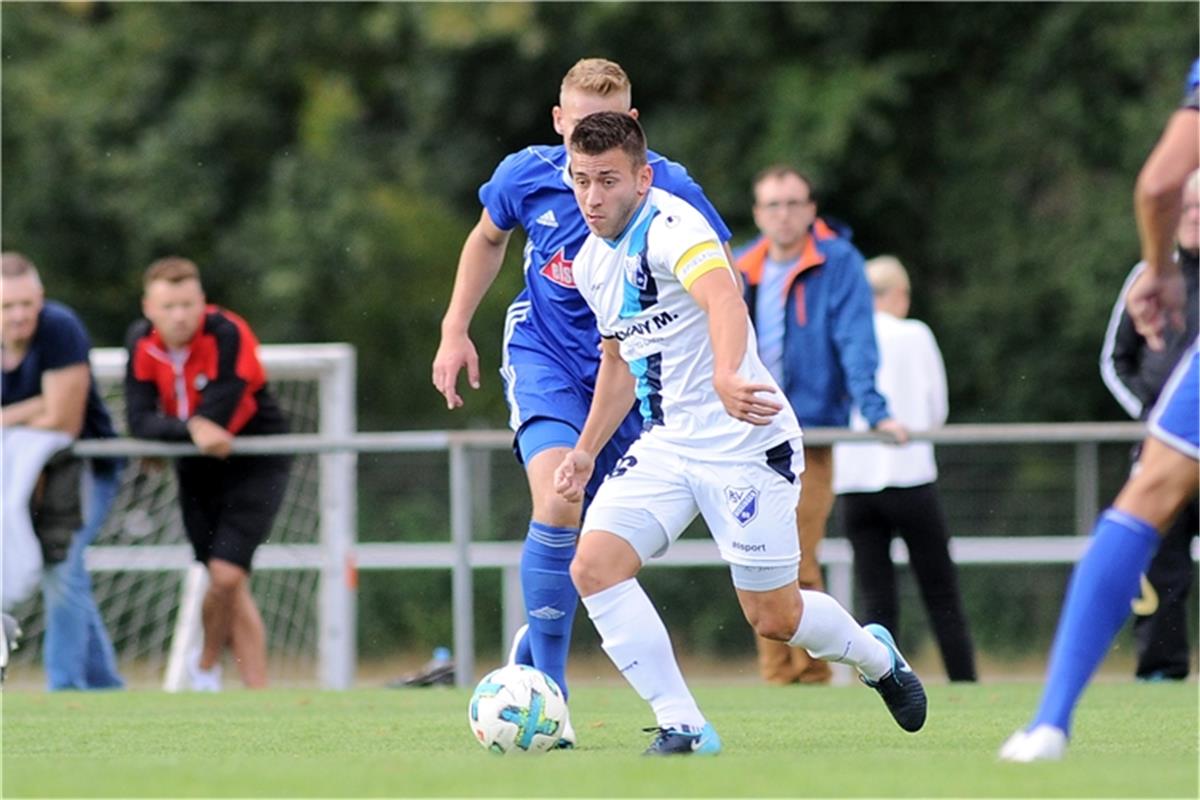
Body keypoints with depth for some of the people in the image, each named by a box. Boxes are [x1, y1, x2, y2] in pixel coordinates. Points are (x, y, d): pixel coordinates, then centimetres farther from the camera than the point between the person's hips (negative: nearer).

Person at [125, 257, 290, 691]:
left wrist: (166, 434, -13)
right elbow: (140, 421, -16)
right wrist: (190, 429, -34)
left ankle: (207, 663, 11)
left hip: (255, 463, -5)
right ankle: (257, 692, 17)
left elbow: (216, 418, -27)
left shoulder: (227, 334, -24)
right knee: (229, 587, 5)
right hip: (198, 469, 5)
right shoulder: (141, 342, -8)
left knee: (225, 576, -15)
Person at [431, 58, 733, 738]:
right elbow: (489, 237, 13)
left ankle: (534, 651, 36)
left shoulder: (668, 190, -17)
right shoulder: (529, 175, -9)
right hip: (544, 356, -1)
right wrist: (456, 330, 11)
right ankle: (547, 687, -17)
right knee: (558, 501, -24)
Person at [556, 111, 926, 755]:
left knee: (774, 617, 2)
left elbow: (723, 298, -42)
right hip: (664, 447, 7)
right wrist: (586, 450, 22)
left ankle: (876, 656, 35)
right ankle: (682, 726, -11)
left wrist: (726, 376, -60)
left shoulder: (670, 227, -20)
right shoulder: (591, 262, 8)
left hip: (743, 443, -7)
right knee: (593, 567, -15)